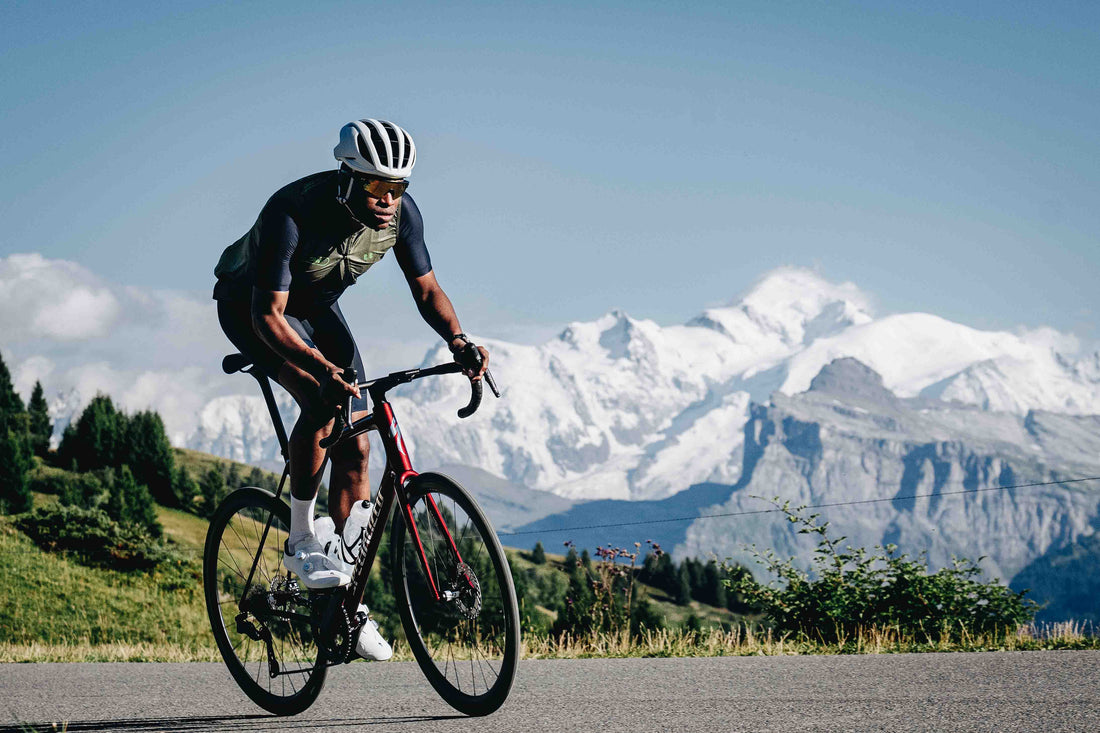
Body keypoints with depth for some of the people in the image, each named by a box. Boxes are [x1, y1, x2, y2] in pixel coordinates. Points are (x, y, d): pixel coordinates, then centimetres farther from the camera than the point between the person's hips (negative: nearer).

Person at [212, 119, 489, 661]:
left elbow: (426, 289, -12)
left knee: (355, 448, -5)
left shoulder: (401, 213, -22)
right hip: (251, 307, -5)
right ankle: (301, 541, -15)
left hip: (317, 309, 6)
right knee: (322, 402, -32)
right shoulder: (292, 212, -37)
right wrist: (324, 368, -53)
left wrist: (457, 340, -32)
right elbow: (270, 316, -38)